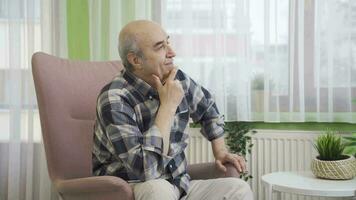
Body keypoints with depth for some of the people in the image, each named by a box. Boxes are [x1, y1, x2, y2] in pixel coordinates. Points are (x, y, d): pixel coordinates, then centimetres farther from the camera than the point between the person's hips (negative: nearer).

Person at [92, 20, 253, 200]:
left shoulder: (177, 79, -2)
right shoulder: (115, 99, -22)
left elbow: (207, 108, 21)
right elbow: (146, 169, -31)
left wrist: (220, 151, 13)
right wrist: (168, 105, -25)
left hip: (179, 185, 6)